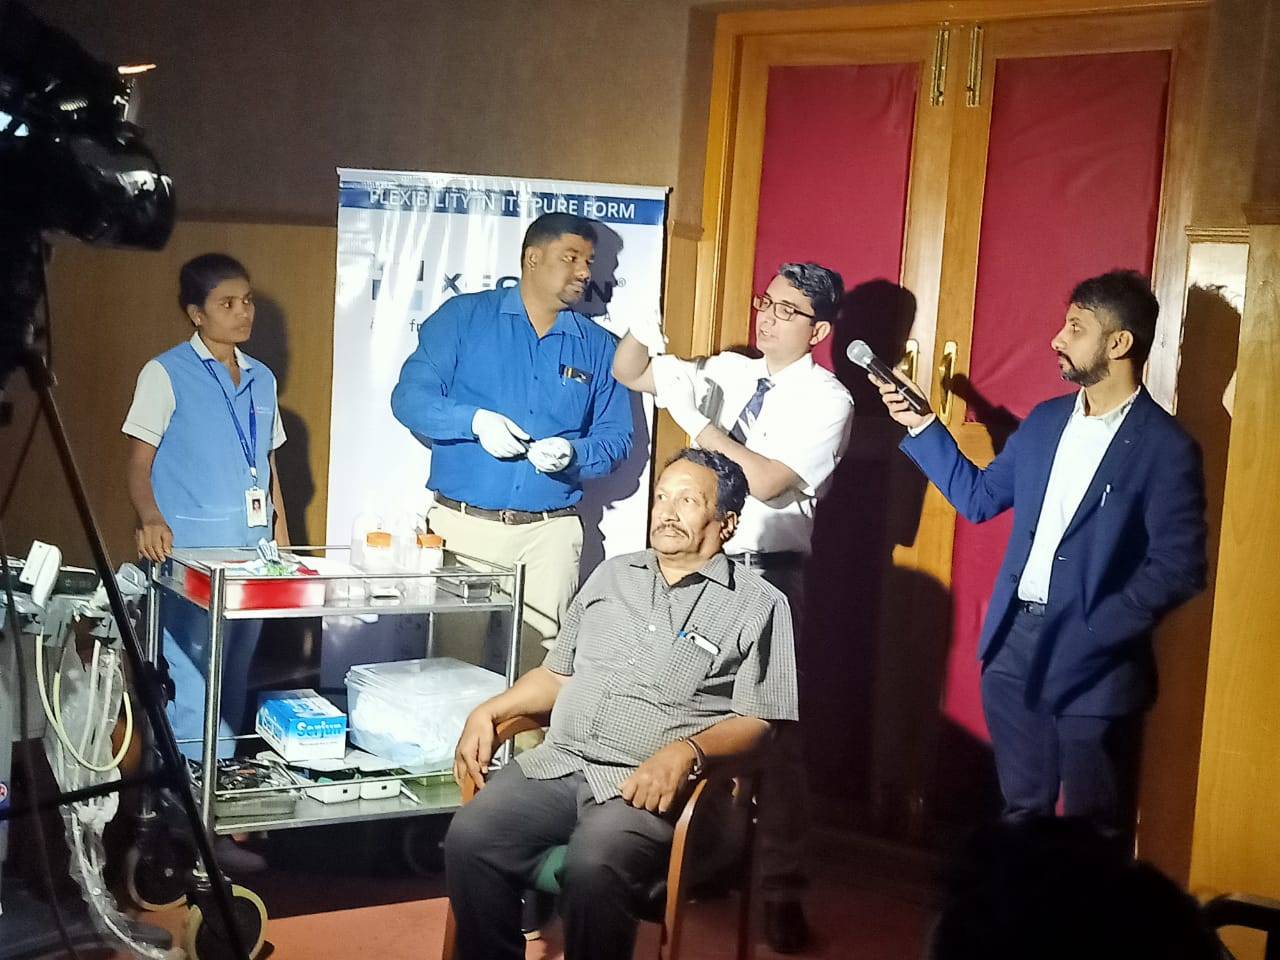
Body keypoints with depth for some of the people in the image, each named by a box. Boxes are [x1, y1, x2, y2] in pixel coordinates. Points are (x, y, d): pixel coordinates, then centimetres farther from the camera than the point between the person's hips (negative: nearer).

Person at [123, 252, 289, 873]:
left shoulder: (261, 379, 16)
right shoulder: (167, 374, -2)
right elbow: (139, 462, -6)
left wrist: (281, 540, 14)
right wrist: (150, 519, -24)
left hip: (252, 553, 6)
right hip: (190, 553, -6)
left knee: (232, 685, 11)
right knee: (191, 687, -7)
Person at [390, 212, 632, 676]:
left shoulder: (597, 347, 11)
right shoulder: (464, 317, 3)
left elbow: (616, 437, 9)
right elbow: (409, 397, -2)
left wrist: (573, 453, -13)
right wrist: (474, 421, -20)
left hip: (550, 533, 2)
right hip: (463, 523, -2)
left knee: (538, 655, 0)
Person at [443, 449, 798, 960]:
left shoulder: (757, 606, 4)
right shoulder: (612, 575, 22)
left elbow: (756, 721, -3)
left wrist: (686, 750, -20)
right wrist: (490, 710, 10)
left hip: (648, 785, -5)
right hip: (558, 763, 5)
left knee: (591, 868, -33)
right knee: (469, 839, -21)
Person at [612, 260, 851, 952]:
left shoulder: (827, 399, -8)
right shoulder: (727, 371, 10)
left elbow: (767, 482, -20)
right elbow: (628, 374, 14)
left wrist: (695, 422, -20)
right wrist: (642, 329, -8)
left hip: (770, 576, -5)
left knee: (771, 727, -1)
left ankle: (781, 890, 9)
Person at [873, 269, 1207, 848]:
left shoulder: (1164, 447, -11)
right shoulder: (1045, 420, 9)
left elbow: (1177, 568, -14)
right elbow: (979, 497, 17)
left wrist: (1092, 634, -19)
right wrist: (921, 426, 10)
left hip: (1095, 658, -6)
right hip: (1016, 643, 6)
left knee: (1094, 833, 6)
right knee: (1021, 811, 17)